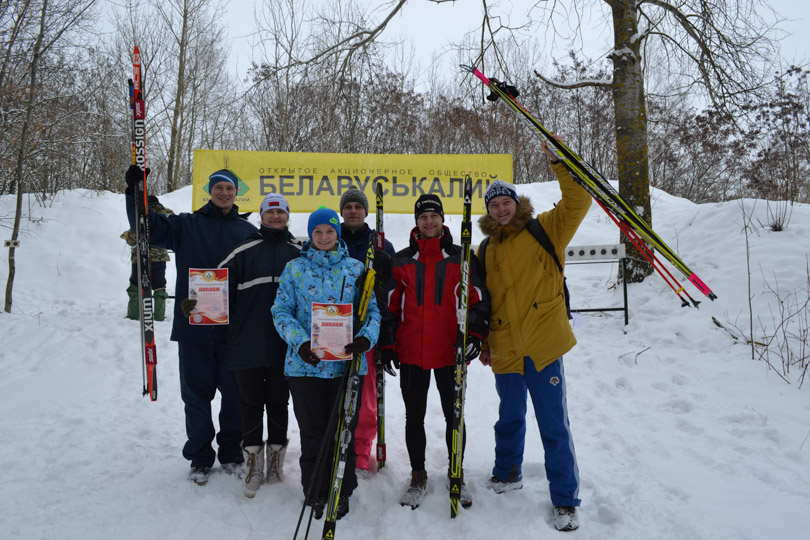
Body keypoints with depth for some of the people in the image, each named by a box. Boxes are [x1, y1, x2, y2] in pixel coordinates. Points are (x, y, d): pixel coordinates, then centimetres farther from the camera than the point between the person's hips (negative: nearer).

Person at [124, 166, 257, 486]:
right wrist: (134, 192, -12)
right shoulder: (187, 225, 8)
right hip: (193, 326, 0)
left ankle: (231, 454, 26)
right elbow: (149, 228, 1)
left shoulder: (248, 232, 7)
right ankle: (200, 457, 24)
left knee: (235, 394, 8)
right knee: (196, 394, 8)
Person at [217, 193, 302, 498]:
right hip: (248, 344, 0)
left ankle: (276, 458, 28)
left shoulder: (299, 252, 6)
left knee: (278, 403, 12)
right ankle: (254, 465, 20)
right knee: (251, 404, 7)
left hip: (284, 345, 1)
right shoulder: (245, 251, 4)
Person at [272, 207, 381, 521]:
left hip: (347, 364, 0)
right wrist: (300, 342, -14)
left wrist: (366, 337, -14)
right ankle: (315, 492, 26)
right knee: (313, 432, 8)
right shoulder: (295, 268, 5)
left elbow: (372, 308, 5)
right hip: (306, 364, 0)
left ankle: (342, 492, 27)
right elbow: (281, 310, 1)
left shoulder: (356, 268, 6)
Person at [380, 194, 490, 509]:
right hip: (411, 353, 1)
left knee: (454, 415, 9)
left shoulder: (461, 258, 4)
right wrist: (387, 343, 4)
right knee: (414, 417, 10)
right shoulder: (401, 261, 8)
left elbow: (478, 300, 3)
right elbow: (390, 304, 10)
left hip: (450, 352, -1)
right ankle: (418, 477, 26)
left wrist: (475, 334, -10)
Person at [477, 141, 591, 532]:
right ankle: (508, 473, 41)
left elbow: (578, 203, -12)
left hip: (544, 345, -4)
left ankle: (565, 499, 16)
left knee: (554, 425, 3)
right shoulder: (487, 249, 12)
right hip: (506, 350, 4)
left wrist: (560, 163, -17)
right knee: (510, 418, 19)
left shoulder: (544, 230, 2)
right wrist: (484, 341, 15)